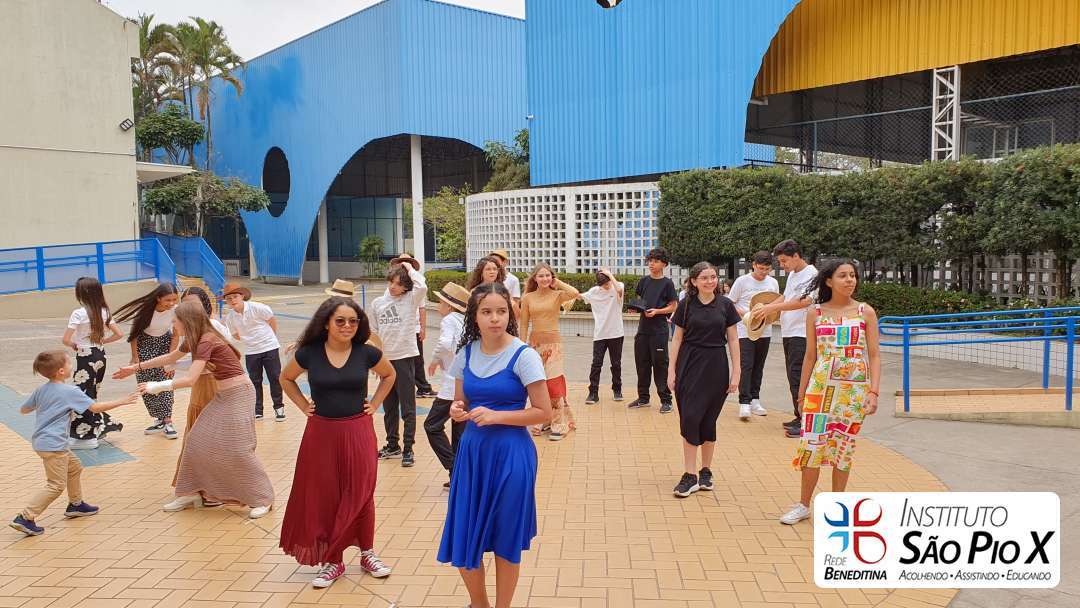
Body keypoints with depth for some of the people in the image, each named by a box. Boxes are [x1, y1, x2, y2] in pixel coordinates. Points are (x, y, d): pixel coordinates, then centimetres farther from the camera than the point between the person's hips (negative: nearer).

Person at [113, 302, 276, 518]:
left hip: (238, 394, -9)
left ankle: (263, 499, -2)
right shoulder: (194, 340, 9)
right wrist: (135, 368, 29)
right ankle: (191, 493, 19)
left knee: (237, 448, -11)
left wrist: (158, 386, -14)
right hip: (223, 396, 9)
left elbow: (190, 379, -24)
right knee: (197, 441, 7)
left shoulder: (207, 341, -19)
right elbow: (170, 358, 25)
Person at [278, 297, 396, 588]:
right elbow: (286, 378, 13)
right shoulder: (308, 353, -6)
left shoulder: (367, 353, -5)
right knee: (324, 497, 4)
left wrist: (375, 403, 5)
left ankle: (367, 554, 23)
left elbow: (389, 375, 15)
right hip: (321, 434, 0)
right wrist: (303, 405, 3)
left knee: (360, 495, 5)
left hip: (358, 432, 0)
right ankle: (332, 561, 19)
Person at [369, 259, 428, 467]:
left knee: (407, 407, -1)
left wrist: (410, 269, -12)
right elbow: (373, 332, 14)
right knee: (388, 406, 15)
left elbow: (422, 287, -26)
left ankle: (408, 449, 6)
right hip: (385, 359, 5)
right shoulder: (377, 303, 7)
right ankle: (392, 445, 28)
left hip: (405, 357, -5)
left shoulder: (410, 300, -5)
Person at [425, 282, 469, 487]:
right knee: (460, 429, 14)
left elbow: (445, 343, -26)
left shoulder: (449, 320, -8)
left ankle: (455, 469, -7)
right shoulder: (466, 321, 15)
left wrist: (435, 360, -10)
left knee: (432, 426, 0)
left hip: (454, 384, -8)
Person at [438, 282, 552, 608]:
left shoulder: (524, 356, -12)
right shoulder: (466, 352, 3)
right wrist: (457, 411, -9)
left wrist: (496, 415, -18)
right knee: (463, 539, 7)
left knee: (506, 540, 8)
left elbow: (543, 412, -10)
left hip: (511, 454, -4)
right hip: (472, 450, 5)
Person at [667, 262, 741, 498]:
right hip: (690, 365, 0)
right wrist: (671, 370, 0)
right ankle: (690, 476, 1)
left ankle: (706, 472, 21)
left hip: (716, 367, 0)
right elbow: (677, 339, 4)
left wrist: (736, 372, -1)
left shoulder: (725, 305, 1)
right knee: (690, 418, -5)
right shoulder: (686, 305, 0)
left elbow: (733, 340, 3)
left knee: (708, 420, 6)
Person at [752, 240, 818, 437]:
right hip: (789, 332, 9)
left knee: (797, 377, -11)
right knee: (793, 376, 13)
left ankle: (806, 422, -6)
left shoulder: (811, 274, -11)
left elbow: (805, 301, -22)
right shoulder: (792, 274, 16)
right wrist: (766, 307, 9)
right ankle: (800, 417, 22)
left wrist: (773, 308, -23)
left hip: (801, 334, -9)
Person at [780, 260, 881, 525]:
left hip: (855, 389, 0)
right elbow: (811, 355, 9)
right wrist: (801, 392, 9)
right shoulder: (816, 313, 4)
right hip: (821, 386, 1)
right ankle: (803, 505, 12)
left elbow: (874, 355, 0)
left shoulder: (866, 312, 2)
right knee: (812, 444, -1)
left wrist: (874, 391, -9)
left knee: (844, 447, 7)